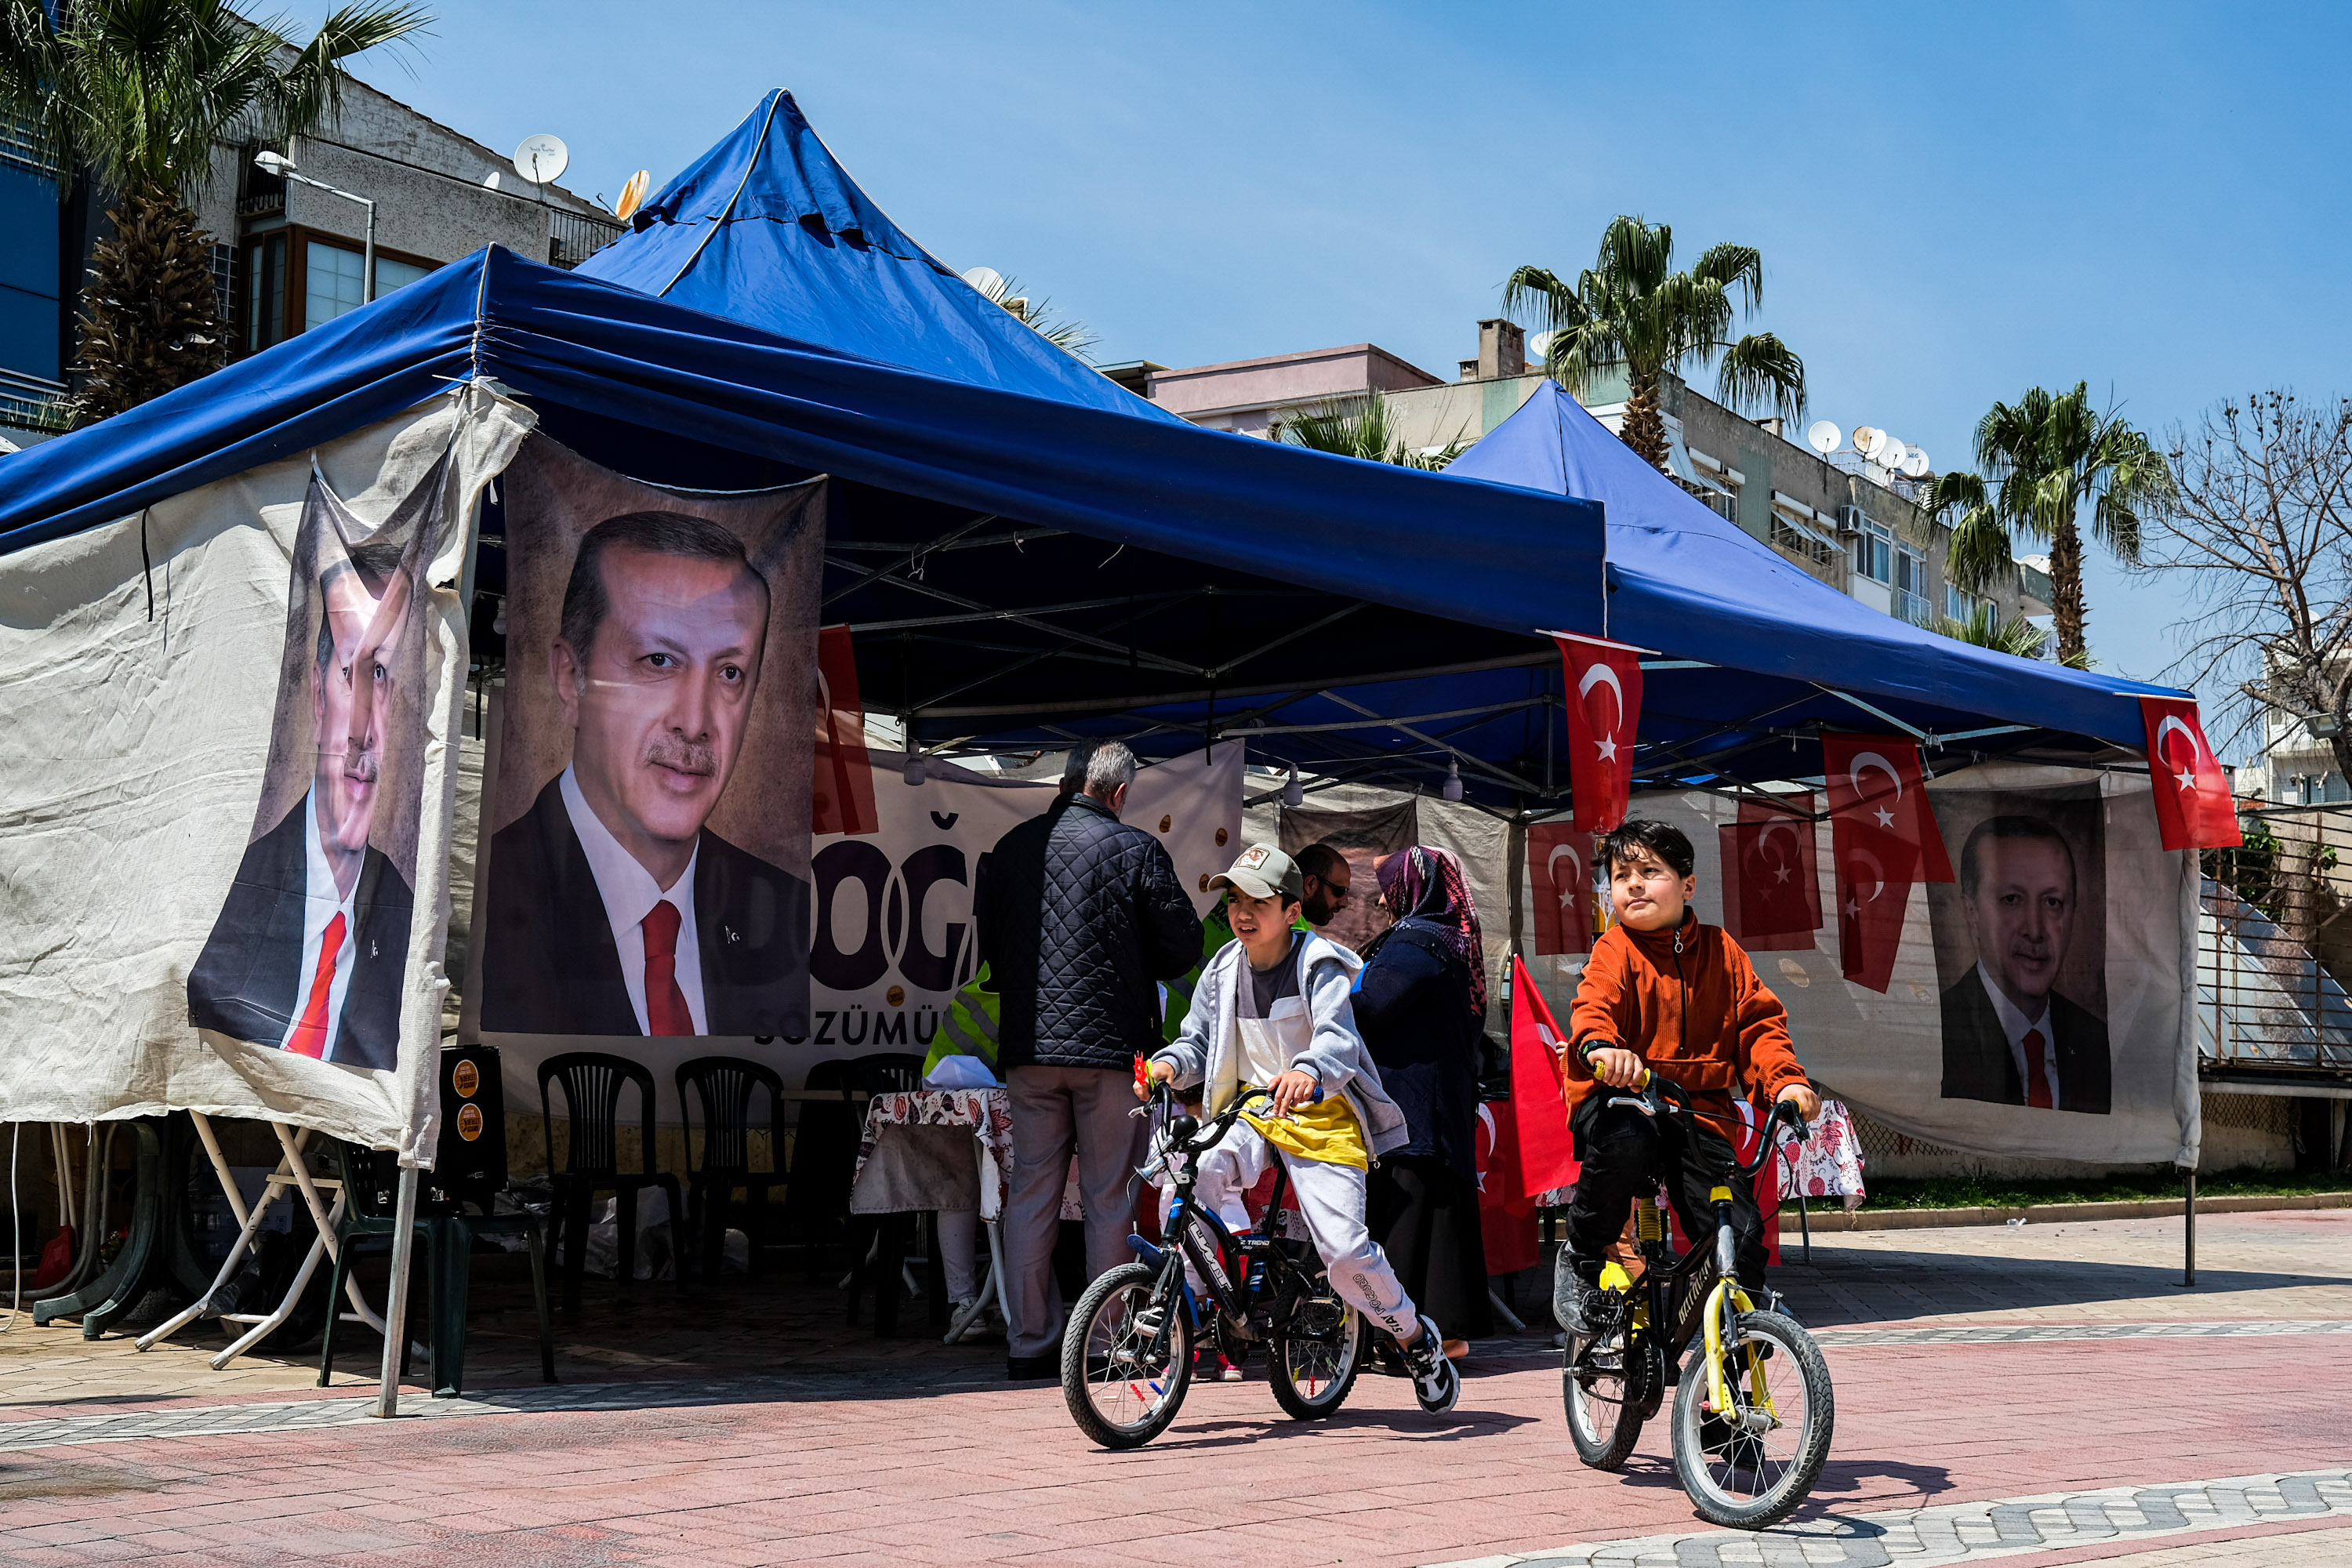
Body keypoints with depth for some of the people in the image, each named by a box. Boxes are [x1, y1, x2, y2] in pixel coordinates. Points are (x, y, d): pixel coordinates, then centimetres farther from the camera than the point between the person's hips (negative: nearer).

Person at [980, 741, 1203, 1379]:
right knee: (1108, 1197, 4)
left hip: (1028, 1044, 3)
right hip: (1111, 1042, -3)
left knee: (1030, 1194, 9)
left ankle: (1029, 1343, 12)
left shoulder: (1011, 847, 6)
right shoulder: (1136, 850, -6)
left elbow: (989, 946, 14)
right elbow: (1183, 947, -2)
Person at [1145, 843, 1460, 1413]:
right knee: (1194, 1173, -28)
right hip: (1255, 1112, 5)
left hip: (1322, 1117, -4)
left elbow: (1339, 1039, -27)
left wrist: (1308, 1072, -50)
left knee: (1344, 1250, -16)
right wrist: (1169, 1063, -16)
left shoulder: (1321, 966, -11)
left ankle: (1417, 1338, 13)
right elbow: (1198, 1042, 8)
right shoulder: (1224, 971, 6)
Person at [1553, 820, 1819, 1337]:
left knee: (1740, 1233, -12)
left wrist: (1785, 1080, -11)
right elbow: (1595, 1005, -19)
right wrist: (1599, 1046, -43)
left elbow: (1759, 1022, 9)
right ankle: (1580, 1260, -14)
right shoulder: (1615, 951, 1)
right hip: (1621, 1096, -3)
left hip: (1698, 1108, 3)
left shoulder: (1721, 951, 12)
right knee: (1627, 1140, -39)